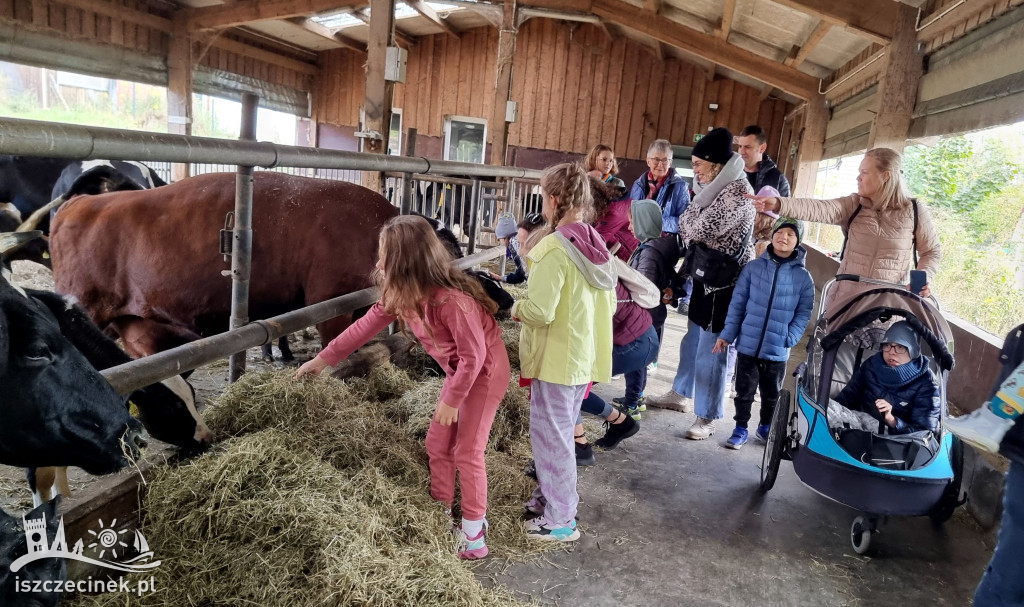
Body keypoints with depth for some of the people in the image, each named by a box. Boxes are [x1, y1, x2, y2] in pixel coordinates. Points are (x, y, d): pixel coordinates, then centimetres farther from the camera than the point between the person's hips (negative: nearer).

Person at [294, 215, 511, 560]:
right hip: (458, 371, 9)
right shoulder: (402, 294, -8)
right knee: (437, 444, 12)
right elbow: (366, 326, 1)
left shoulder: (451, 300, -35)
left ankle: (473, 534, 12)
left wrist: (452, 400, -18)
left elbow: (474, 355, -28)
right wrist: (323, 359, 4)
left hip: (486, 371, -8)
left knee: (467, 451, -4)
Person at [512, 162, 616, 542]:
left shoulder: (554, 248, -21)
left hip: (556, 360, -8)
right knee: (561, 432, 22)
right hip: (585, 358, 8)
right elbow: (608, 305, 11)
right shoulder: (596, 246, 4)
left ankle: (560, 521, 17)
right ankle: (552, 496, 38)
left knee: (551, 435, 6)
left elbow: (540, 311, -26)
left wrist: (516, 309, -7)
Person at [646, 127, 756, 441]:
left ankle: (707, 418, 9)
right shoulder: (713, 187, 10)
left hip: (726, 281, -9)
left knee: (712, 348, -2)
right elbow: (688, 229, 17)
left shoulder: (737, 191, -19)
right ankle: (681, 394, 37)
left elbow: (700, 228, -24)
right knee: (693, 338, 20)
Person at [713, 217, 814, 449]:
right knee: (744, 391, 9)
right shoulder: (753, 267, -2)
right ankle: (741, 429, 25)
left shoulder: (803, 277, -2)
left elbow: (804, 313, 1)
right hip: (747, 345, -1)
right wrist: (727, 334, -3)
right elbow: (737, 303, 1)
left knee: (772, 394, 16)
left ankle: (765, 427, 37)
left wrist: (789, 339, -11)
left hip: (777, 350, 1)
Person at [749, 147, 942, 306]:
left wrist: (925, 276, -12)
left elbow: (933, 251, 8)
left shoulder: (915, 210, -4)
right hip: (846, 298, 2)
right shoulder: (854, 205, -2)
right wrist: (779, 204, -38)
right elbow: (820, 209, -21)